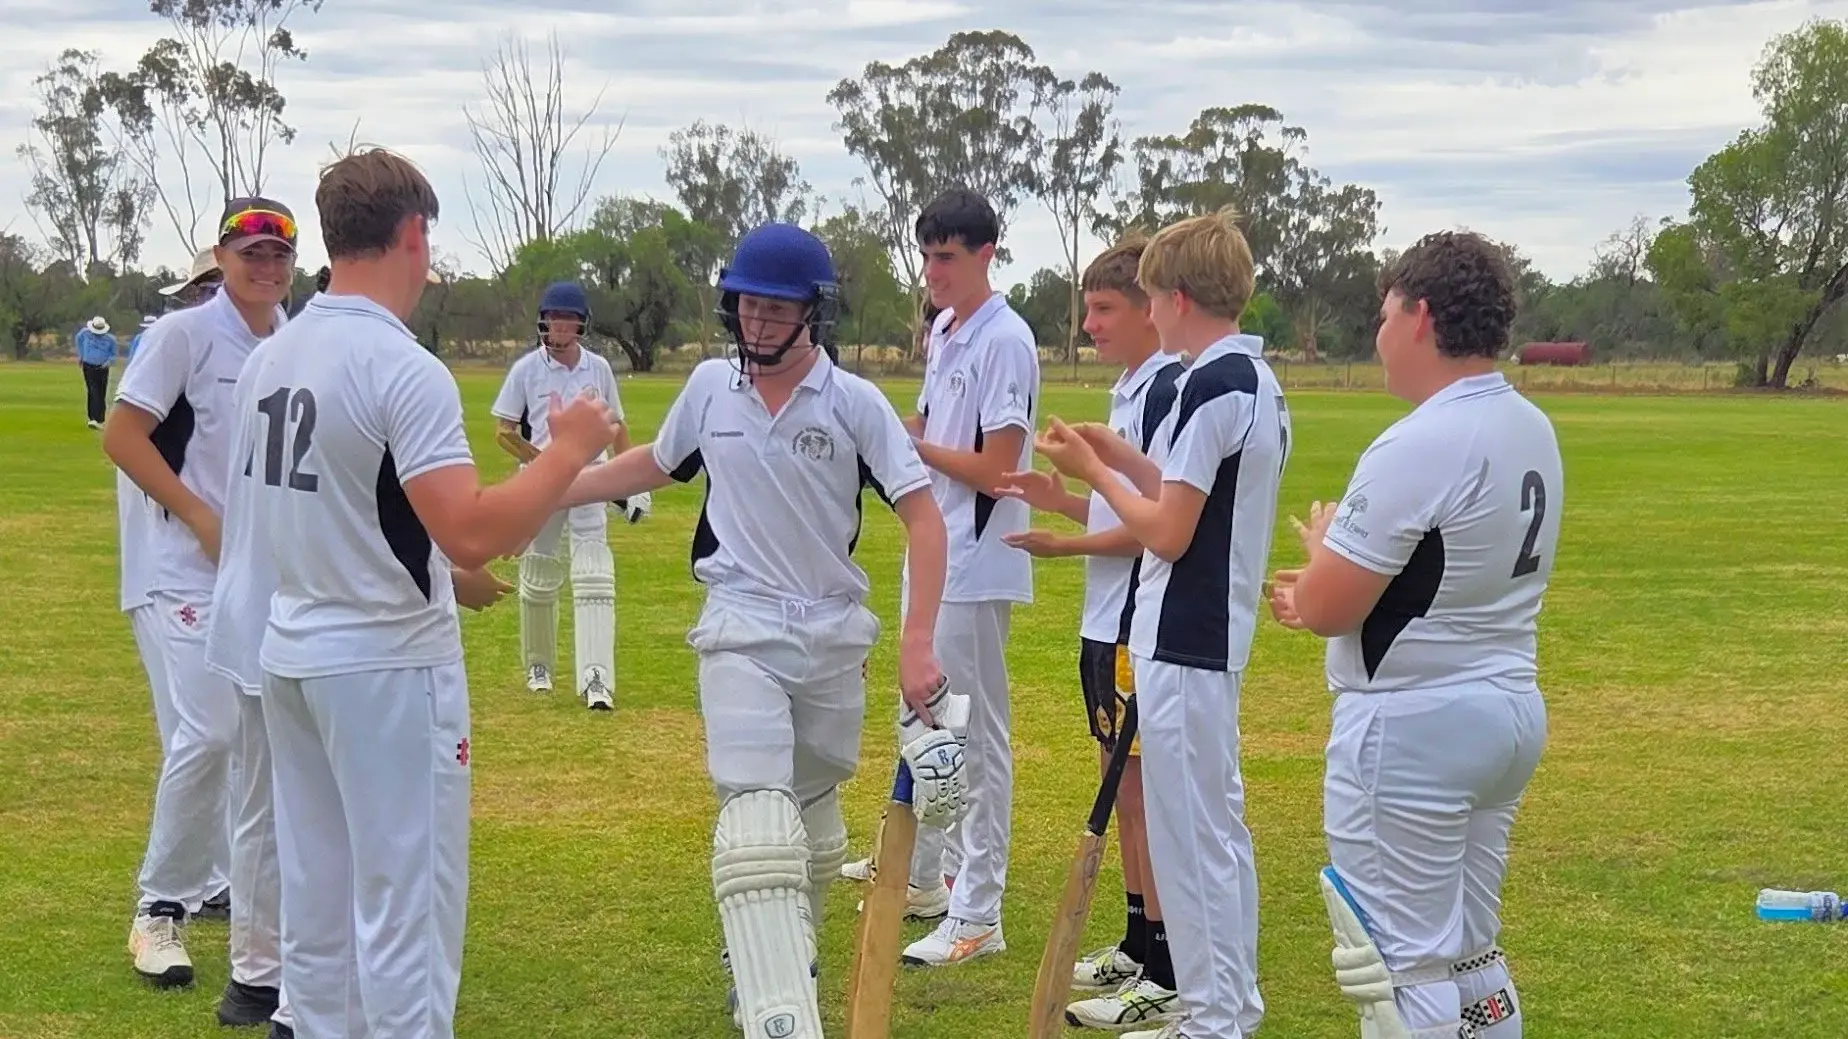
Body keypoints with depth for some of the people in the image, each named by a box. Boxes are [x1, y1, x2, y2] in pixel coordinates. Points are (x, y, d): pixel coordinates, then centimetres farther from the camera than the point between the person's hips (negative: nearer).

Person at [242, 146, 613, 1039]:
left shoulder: (268, 360, 5)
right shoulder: (402, 367, -19)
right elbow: (473, 536, -28)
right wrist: (568, 452, -15)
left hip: (290, 658, 8)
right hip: (388, 670, -8)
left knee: (315, 903, 16)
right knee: (407, 910, 0)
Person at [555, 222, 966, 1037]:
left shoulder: (854, 403, -8)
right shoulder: (710, 387, 1)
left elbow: (923, 517, -10)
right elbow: (654, 465, 20)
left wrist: (918, 646, -19)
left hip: (834, 637, 0)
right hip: (741, 632, 0)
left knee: (815, 823, 13)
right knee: (759, 821, -16)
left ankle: (784, 961, 35)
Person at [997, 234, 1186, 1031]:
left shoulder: (1169, 390, -17)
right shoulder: (1128, 390, 14)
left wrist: (1069, 544, -16)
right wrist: (1064, 499, 7)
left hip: (1143, 628, -10)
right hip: (1107, 623, 10)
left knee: (1145, 789, -5)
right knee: (1122, 787, 16)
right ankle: (1137, 945, 27)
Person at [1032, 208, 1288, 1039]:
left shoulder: (1211, 387, -19)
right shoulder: (1259, 381, 12)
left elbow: (1167, 532, -20)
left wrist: (1094, 471, -8)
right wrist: (1124, 458, 11)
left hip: (1183, 644, -10)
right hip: (1217, 636, 10)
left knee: (1188, 832, -2)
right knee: (1218, 826, 17)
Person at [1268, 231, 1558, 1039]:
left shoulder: (1420, 445, -21)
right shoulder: (1534, 432, 7)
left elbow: (1324, 609, -19)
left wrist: (1321, 545, 2)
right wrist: (1335, 584, 20)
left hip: (1411, 729, -9)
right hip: (1511, 708, 9)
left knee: (1404, 964, -1)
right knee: (1471, 953, 19)